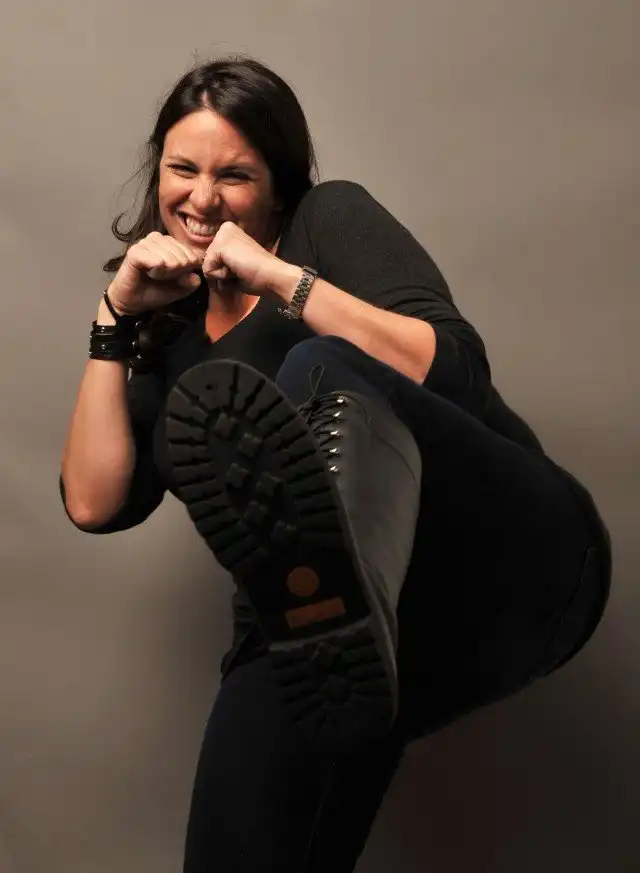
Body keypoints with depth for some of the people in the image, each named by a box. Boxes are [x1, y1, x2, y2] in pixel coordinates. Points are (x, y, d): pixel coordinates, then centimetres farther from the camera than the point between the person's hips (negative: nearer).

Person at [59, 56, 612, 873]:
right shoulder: (173, 330, 19)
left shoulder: (331, 217, 7)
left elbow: (455, 369, -8)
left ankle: (339, 591, -59)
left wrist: (283, 275, -11)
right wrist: (116, 318, 6)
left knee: (320, 374, -30)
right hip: (379, 623, 4)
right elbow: (95, 502, 8)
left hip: (513, 555, -4)